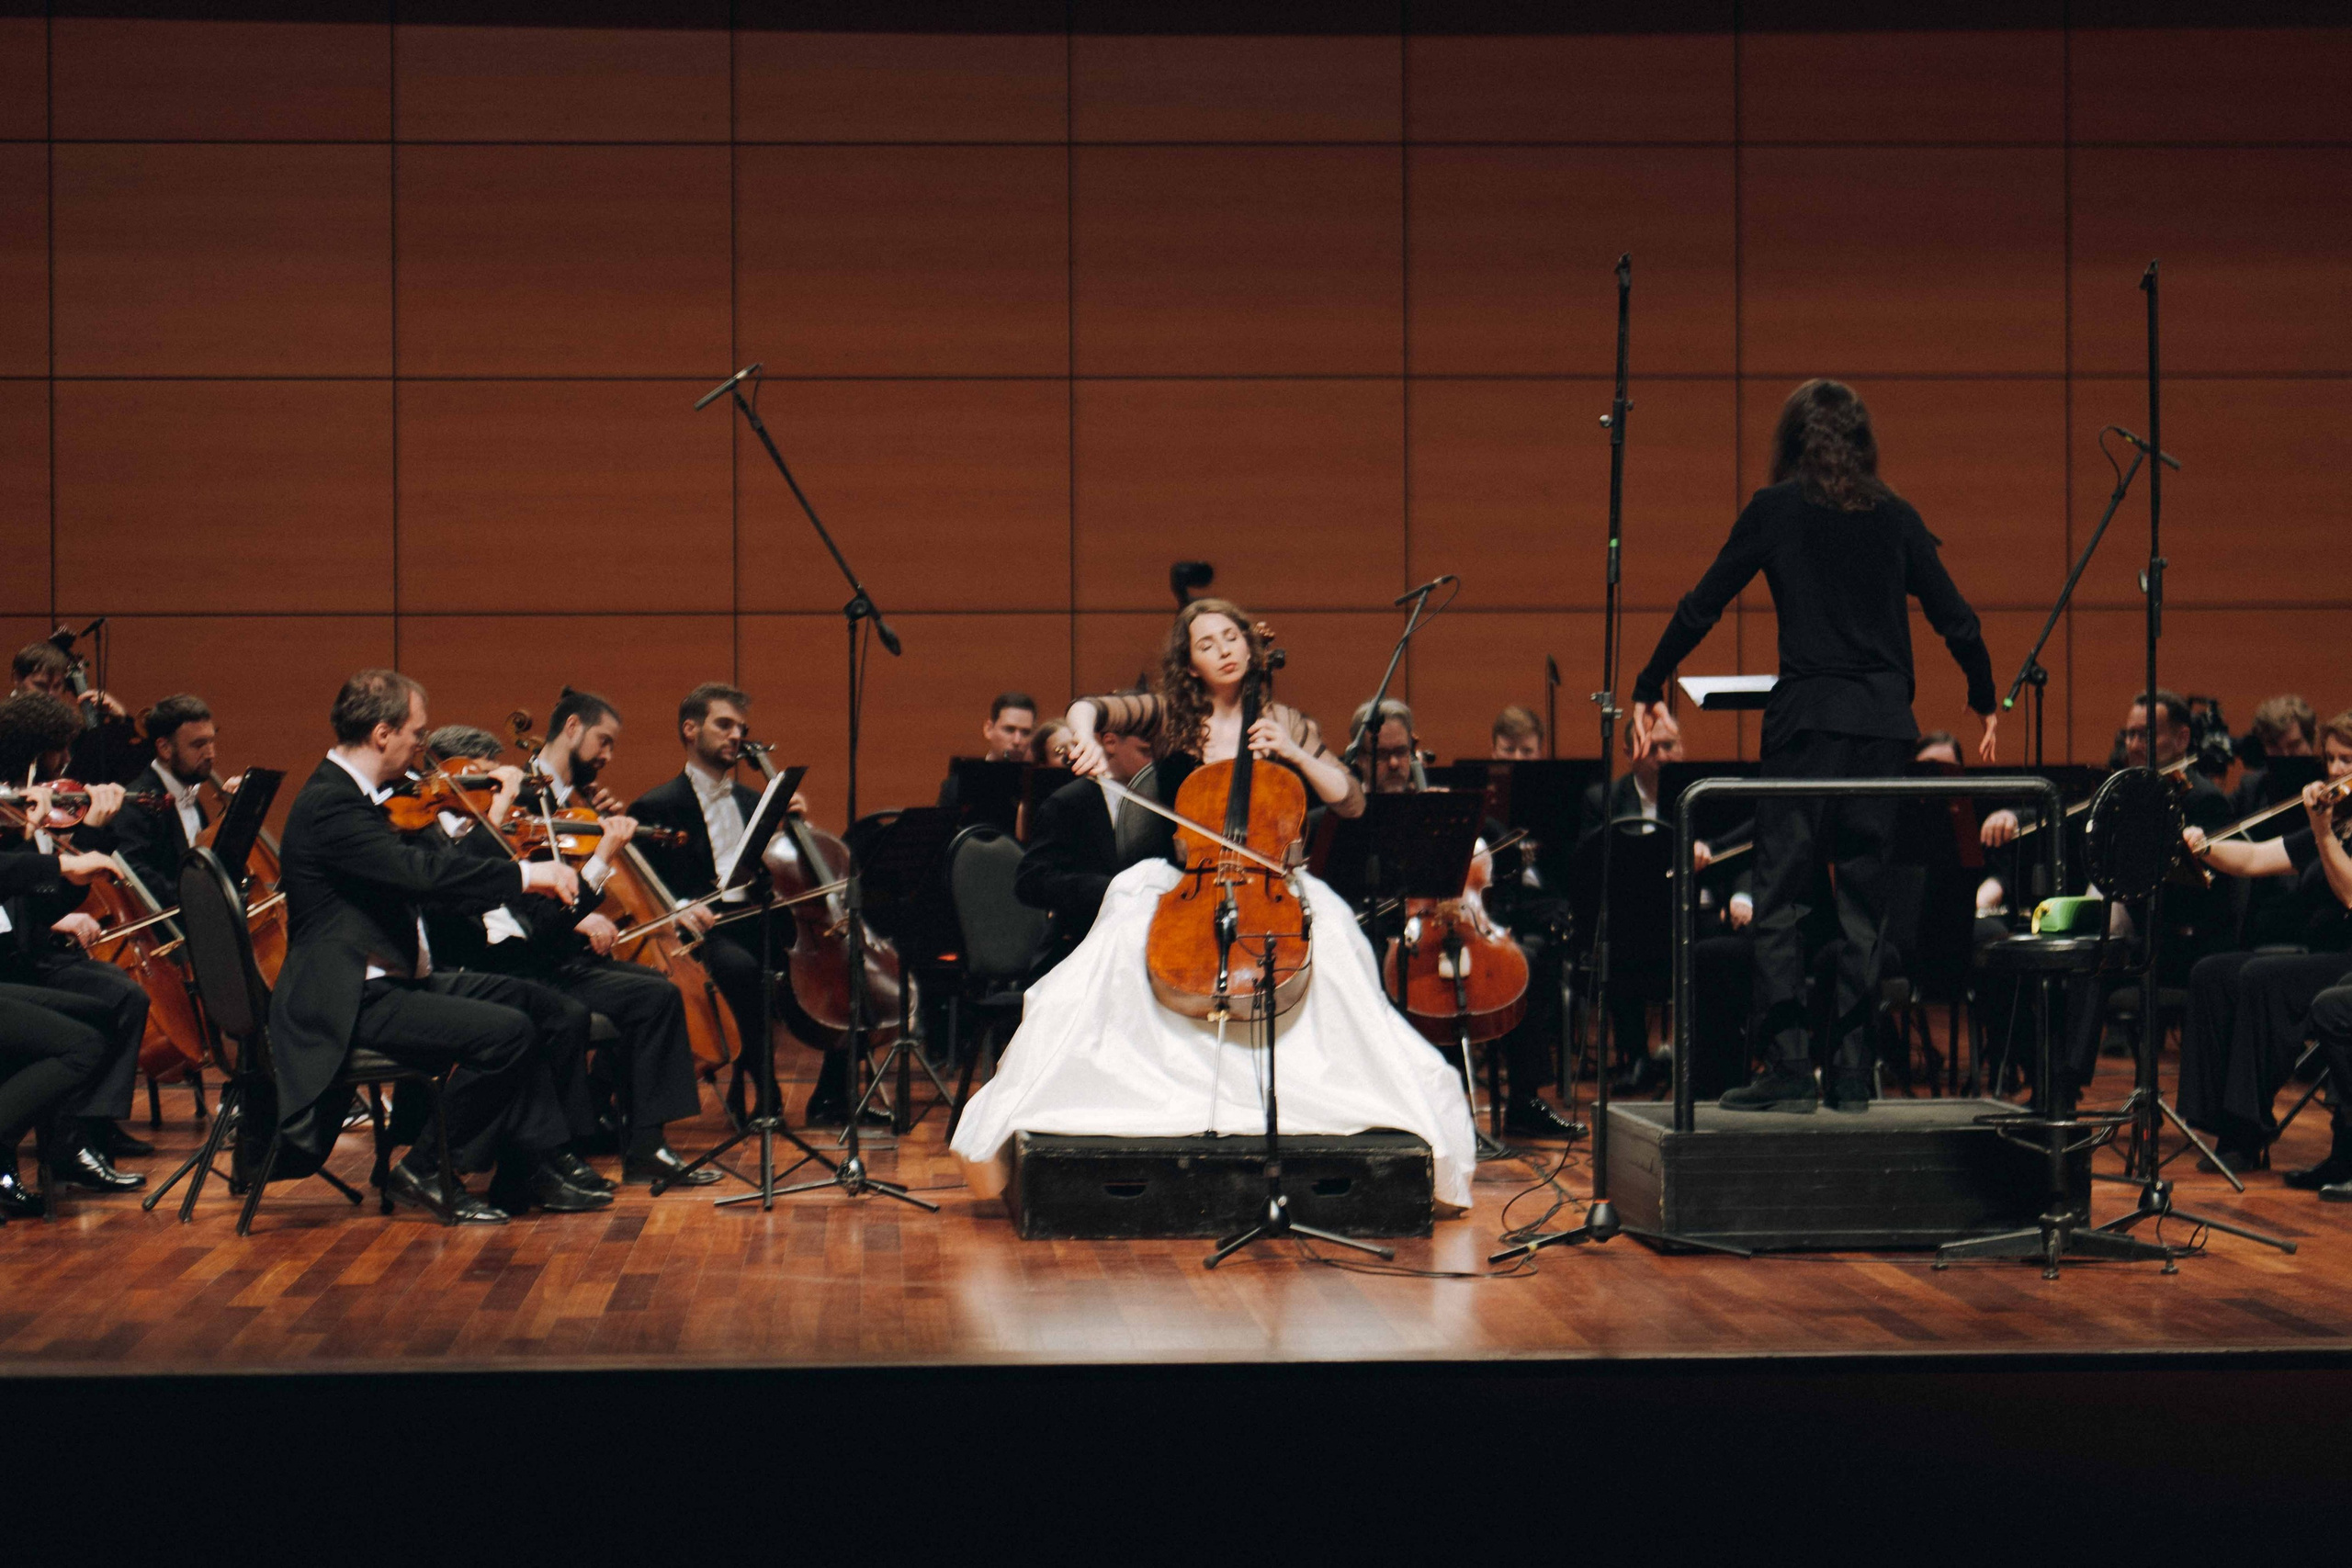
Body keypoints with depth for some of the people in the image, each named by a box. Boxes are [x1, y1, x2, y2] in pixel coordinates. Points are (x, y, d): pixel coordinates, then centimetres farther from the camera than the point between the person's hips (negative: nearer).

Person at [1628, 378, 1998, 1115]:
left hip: (1808, 719, -4)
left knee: (1780, 899, 1)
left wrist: (1648, 690, 12)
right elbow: (1956, 621, 10)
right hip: (1885, 722, 4)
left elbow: (1700, 608, 2)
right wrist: (1984, 704, 25)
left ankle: (1789, 1067, -4)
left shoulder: (1776, 509, 1)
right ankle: (1853, 1072, 8)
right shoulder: (1894, 516, 9)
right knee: (1865, 901, 8)